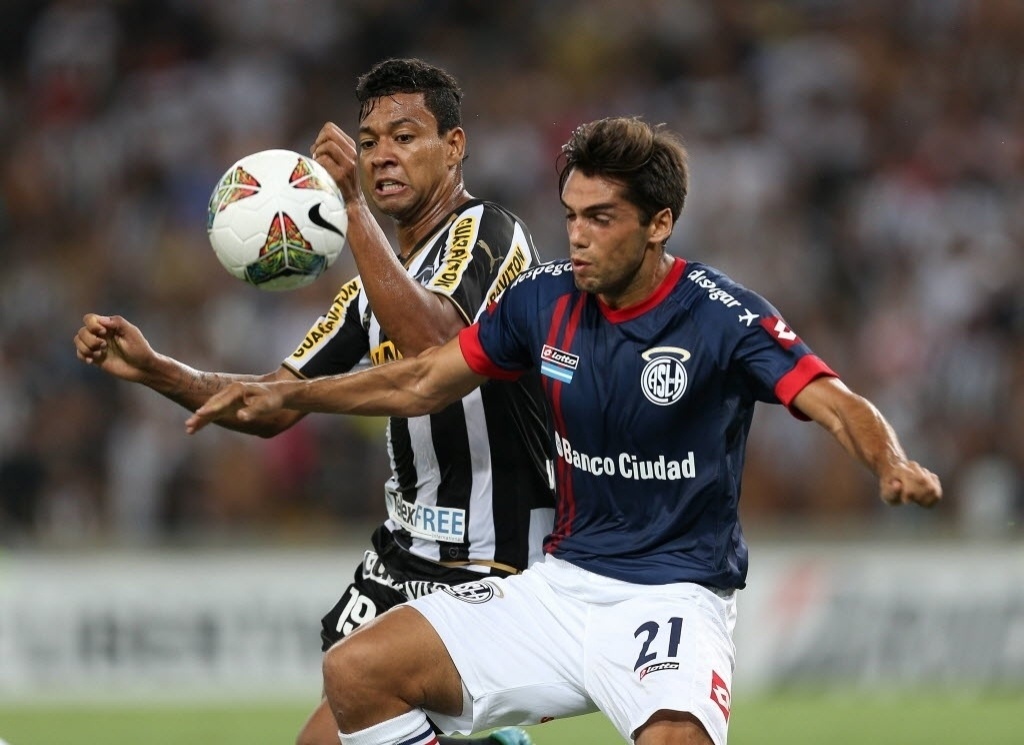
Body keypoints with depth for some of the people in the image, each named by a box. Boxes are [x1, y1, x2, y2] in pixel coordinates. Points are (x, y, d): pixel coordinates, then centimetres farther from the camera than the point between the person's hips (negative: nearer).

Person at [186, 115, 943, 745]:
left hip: (674, 596, -6)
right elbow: (423, 383, 13)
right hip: (563, 584, 6)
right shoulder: (545, 298, 1)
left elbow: (837, 404, -25)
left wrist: (893, 465, -47)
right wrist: (286, 396, 6)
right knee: (356, 672, -4)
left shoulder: (722, 316, -15)